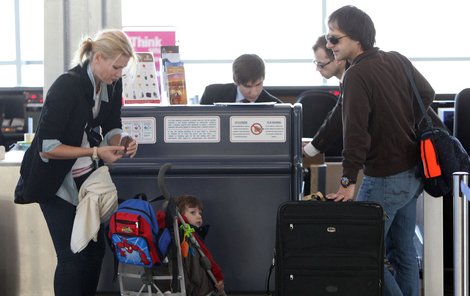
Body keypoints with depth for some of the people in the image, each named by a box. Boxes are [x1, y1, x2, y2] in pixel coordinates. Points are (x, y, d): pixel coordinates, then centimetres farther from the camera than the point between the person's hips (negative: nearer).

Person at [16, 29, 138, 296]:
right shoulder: (67, 86, -26)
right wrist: (95, 152, -28)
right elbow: (46, 147, -24)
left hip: (86, 174, 7)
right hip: (55, 178, -7)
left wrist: (121, 143, -15)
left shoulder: (112, 84, -5)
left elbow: (112, 127, 9)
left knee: (96, 247, 8)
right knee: (71, 255, -7)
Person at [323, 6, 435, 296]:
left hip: (385, 179, -8)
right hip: (413, 173, 8)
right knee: (404, 249, 16)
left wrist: (348, 181, -27)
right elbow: (427, 93, 16)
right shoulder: (397, 60, 2)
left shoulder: (356, 76, -21)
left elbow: (355, 132, -27)